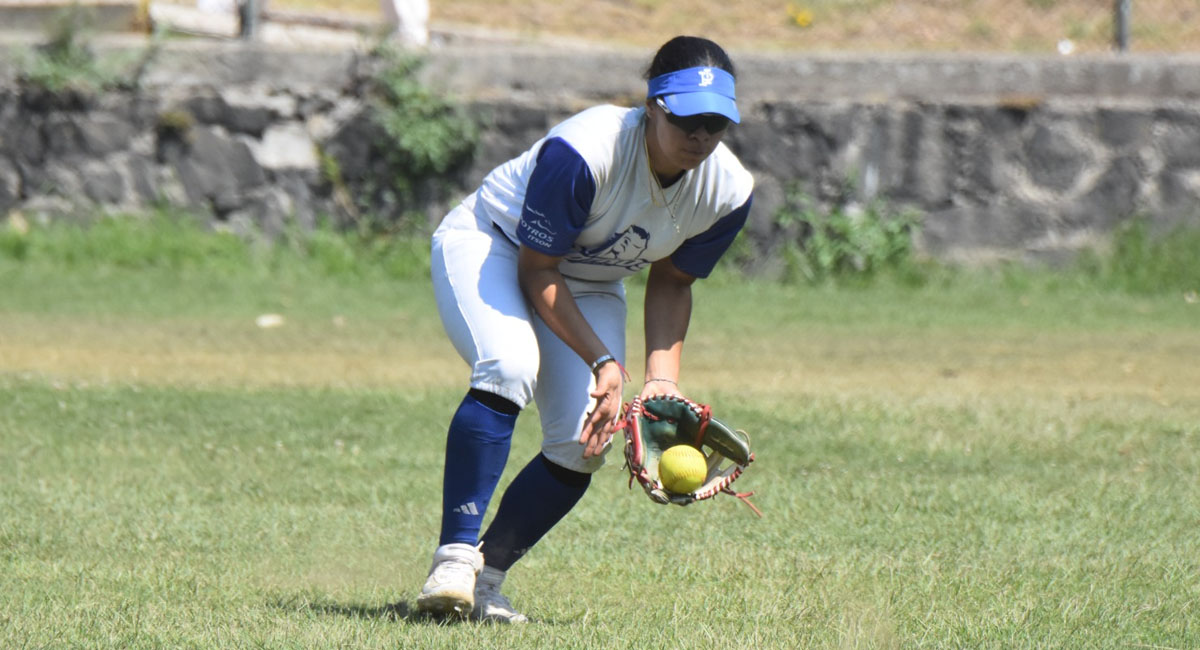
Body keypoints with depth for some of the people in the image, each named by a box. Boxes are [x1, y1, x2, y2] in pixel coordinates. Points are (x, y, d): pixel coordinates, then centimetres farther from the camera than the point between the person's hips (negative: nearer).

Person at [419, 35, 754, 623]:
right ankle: (455, 556, -33)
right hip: (488, 245, -6)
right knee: (510, 368, -35)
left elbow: (670, 283, 0)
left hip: (590, 284, 6)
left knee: (583, 446, -11)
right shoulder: (583, 153, -36)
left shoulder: (727, 191, -18)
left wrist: (662, 378, -11)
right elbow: (537, 272, -26)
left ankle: (485, 581, 3)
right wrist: (602, 361, -31)